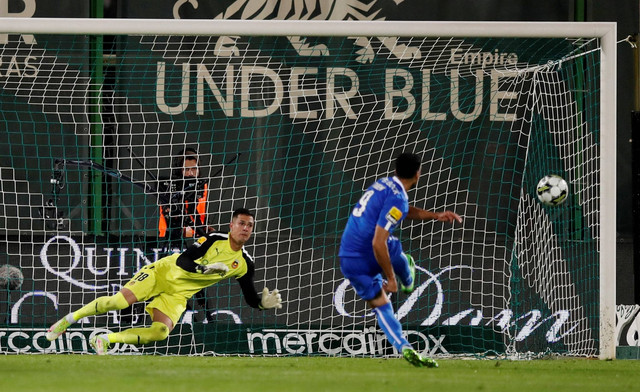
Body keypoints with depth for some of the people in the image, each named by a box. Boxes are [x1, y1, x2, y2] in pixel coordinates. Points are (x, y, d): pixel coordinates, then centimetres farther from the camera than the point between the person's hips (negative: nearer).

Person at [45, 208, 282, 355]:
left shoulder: (244, 265, 3)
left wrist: (265, 301, -11)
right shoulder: (215, 240, -11)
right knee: (121, 300, -23)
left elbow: (251, 298, 10)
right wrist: (205, 269, -33)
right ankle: (69, 320, -4)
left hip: (178, 295, 4)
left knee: (161, 332, -24)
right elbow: (183, 260, -17)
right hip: (163, 273, -4)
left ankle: (105, 340, -12)